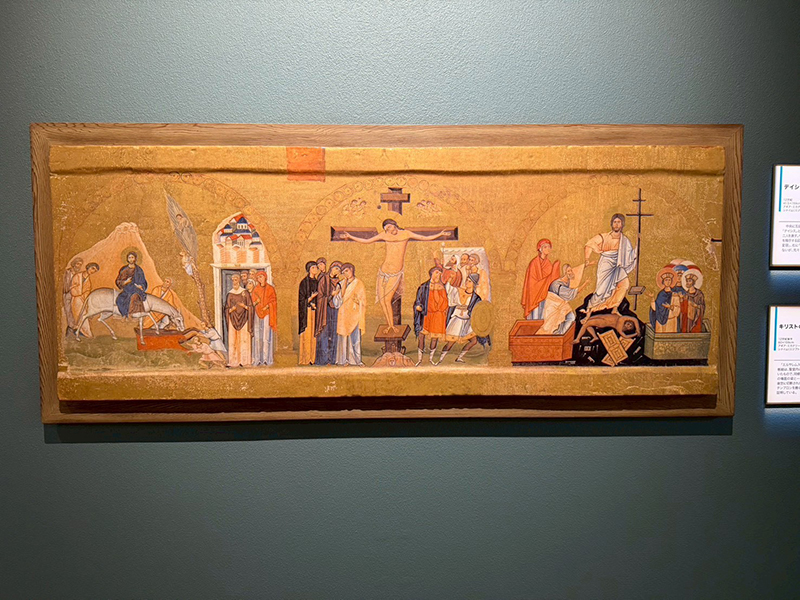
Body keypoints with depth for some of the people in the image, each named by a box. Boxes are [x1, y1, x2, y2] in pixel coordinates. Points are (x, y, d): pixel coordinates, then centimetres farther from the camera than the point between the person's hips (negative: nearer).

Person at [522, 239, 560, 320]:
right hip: (535, 297, -6)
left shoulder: (549, 264, 13)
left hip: (545, 297, 6)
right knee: (535, 319, -8)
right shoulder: (534, 263, -8)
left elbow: (552, 281, 14)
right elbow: (531, 282, -12)